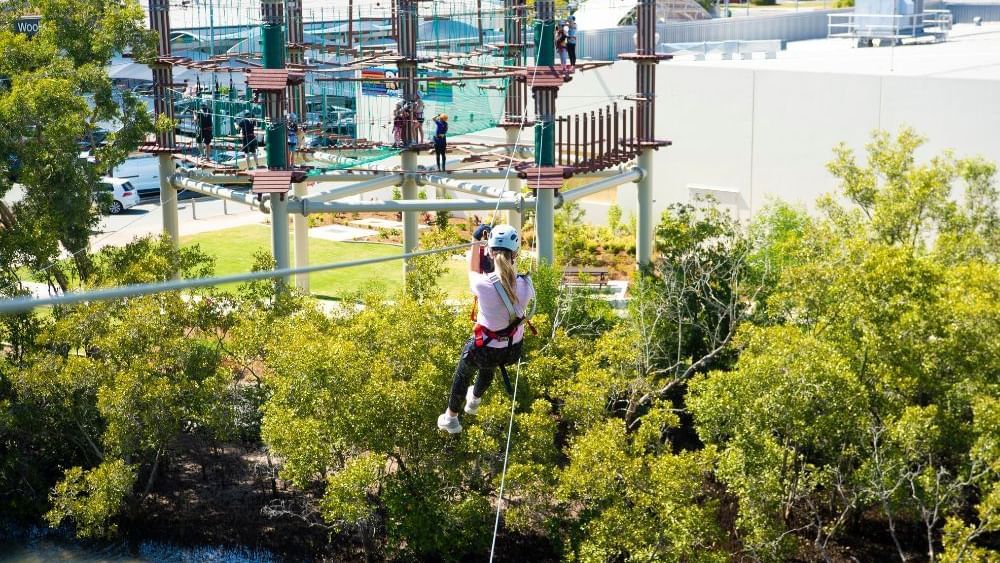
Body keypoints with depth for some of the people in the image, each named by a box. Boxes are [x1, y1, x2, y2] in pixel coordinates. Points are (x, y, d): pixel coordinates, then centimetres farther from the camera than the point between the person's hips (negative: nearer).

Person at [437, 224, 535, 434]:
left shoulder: (483, 284, -32)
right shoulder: (525, 285, -24)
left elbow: (472, 271, -6)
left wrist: (476, 242, 3)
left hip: (484, 351, -3)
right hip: (513, 351, 3)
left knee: (463, 372, 31)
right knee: (488, 366, 38)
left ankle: (451, 417, 49)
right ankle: (474, 400, 67)